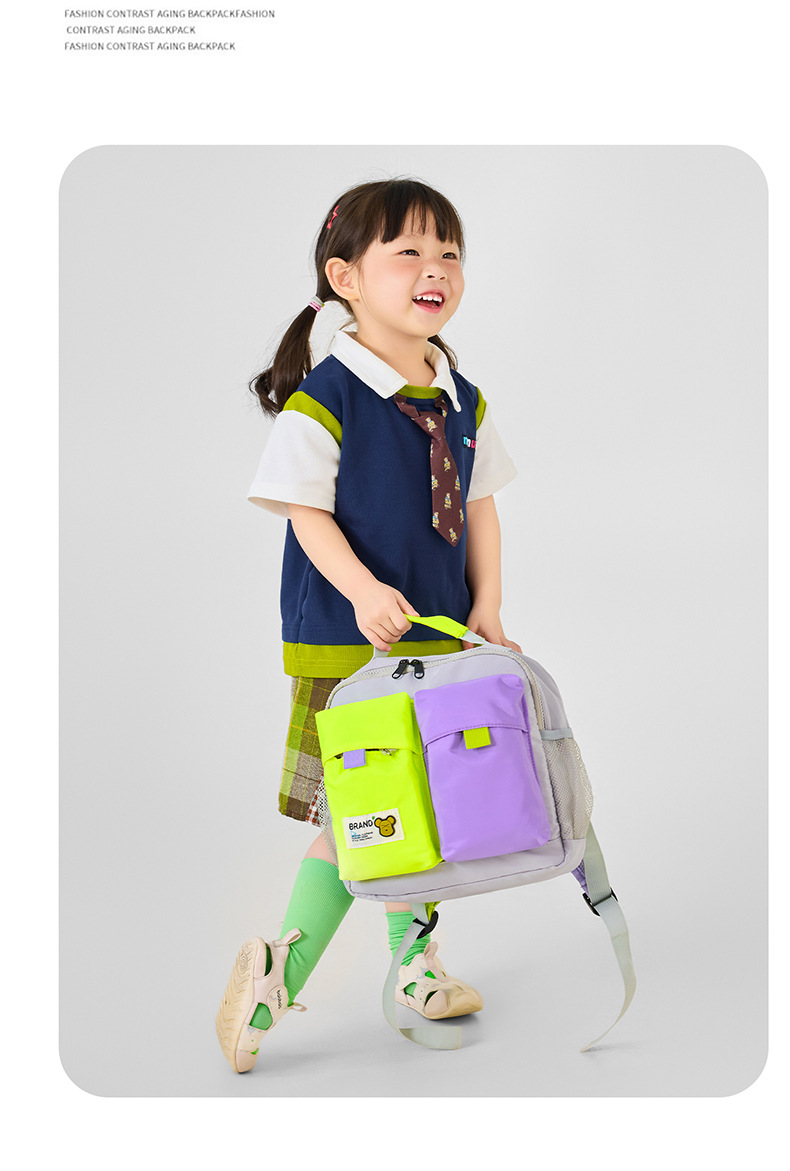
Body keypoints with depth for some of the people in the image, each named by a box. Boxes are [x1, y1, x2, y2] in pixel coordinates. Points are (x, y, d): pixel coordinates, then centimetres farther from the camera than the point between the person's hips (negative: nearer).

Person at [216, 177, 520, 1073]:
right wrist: (362, 590, -27)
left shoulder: (463, 402, 8)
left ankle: (412, 962, 32)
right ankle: (280, 966, 12)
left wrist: (486, 609, 4)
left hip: (441, 637, 7)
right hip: (347, 640, -7)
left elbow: (477, 508, 13)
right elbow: (308, 513, -13)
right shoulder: (323, 398, -13)